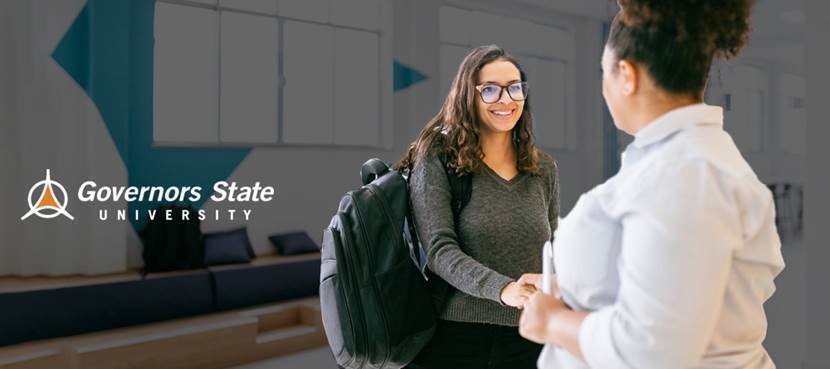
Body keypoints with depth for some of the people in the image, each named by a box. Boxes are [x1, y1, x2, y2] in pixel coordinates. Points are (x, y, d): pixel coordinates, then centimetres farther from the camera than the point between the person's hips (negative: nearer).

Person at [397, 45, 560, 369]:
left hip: (528, 341, 4)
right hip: (454, 341, -4)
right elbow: (440, 250, -16)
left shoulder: (544, 169, 9)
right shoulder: (437, 161, -5)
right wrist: (502, 289, -30)